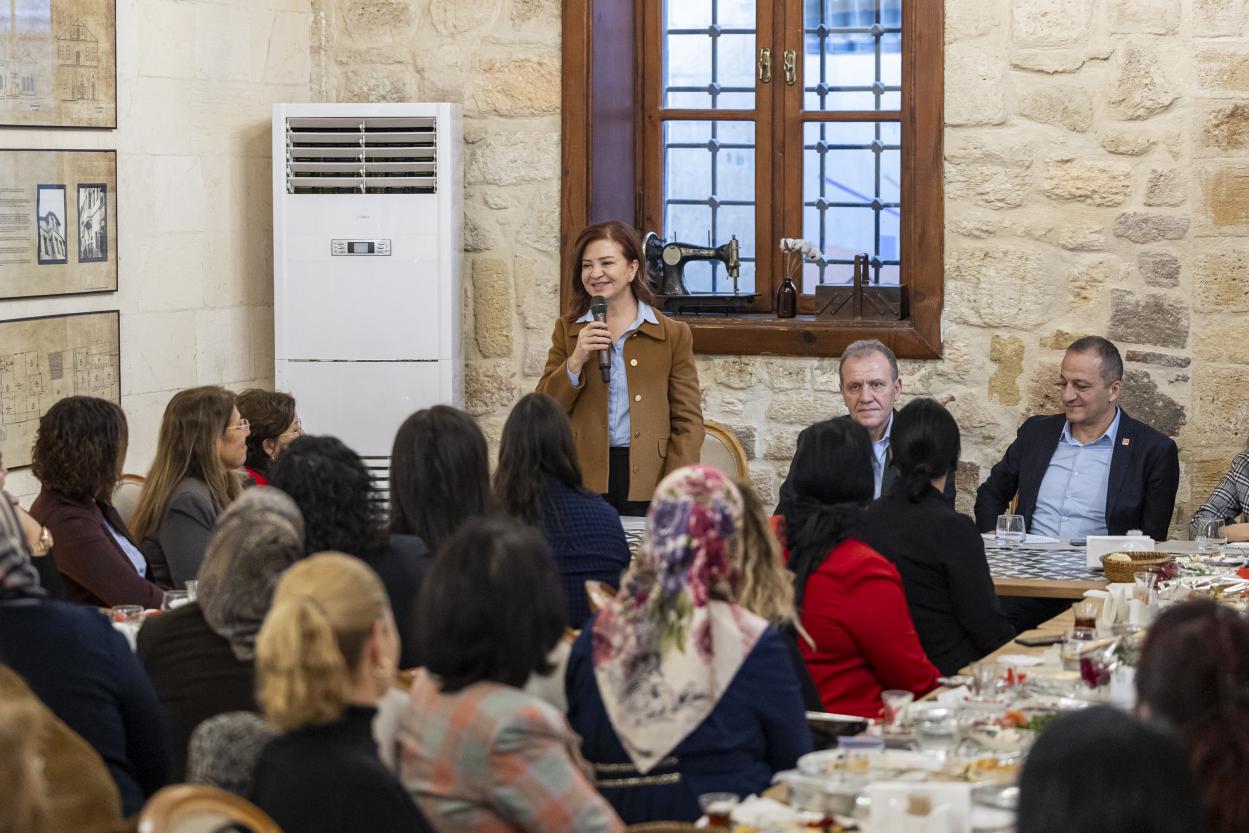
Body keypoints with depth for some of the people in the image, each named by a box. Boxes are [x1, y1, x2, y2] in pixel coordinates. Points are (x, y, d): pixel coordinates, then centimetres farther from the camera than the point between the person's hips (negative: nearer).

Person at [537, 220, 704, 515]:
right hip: (583, 482, 1)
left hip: (646, 484, -1)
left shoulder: (673, 335, 6)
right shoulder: (567, 330, 12)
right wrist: (575, 361, -10)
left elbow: (688, 422, 3)